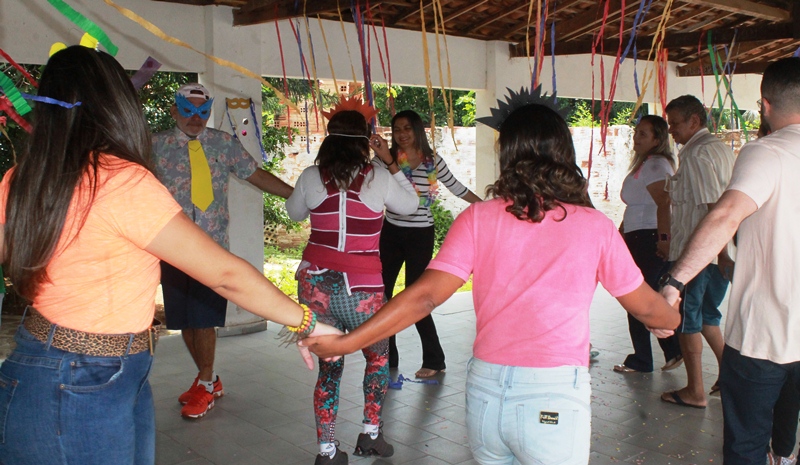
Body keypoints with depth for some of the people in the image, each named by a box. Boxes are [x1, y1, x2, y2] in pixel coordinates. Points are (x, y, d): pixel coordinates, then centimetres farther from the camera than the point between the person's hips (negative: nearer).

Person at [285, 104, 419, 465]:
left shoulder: (311, 176, -1)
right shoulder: (378, 177, -6)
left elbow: (294, 213, 18)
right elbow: (410, 205, 11)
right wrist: (391, 163, 12)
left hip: (315, 282, 2)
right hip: (360, 287, -2)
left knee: (329, 365, 16)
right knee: (378, 357, 23)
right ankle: (370, 434, 25)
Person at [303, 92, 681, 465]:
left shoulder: (478, 219, -3)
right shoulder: (594, 226, -4)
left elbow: (425, 296, -11)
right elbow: (645, 307, 7)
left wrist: (345, 342, -5)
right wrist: (674, 319, 30)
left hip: (485, 392, 3)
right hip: (554, 400, -2)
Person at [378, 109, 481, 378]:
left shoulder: (433, 162, -1)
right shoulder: (387, 159, 0)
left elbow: (457, 189, 8)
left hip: (421, 235, -3)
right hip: (391, 232, 3)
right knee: (382, 293, 4)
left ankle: (434, 360, 13)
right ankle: (387, 359, 20)